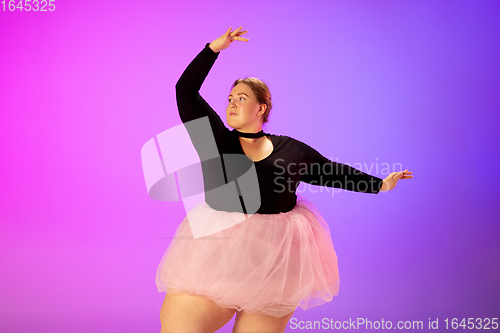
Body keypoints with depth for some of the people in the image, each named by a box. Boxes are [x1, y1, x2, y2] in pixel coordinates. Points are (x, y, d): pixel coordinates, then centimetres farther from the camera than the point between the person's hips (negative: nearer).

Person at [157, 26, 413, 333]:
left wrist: (379, 184, 19)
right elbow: (186, 91, 2)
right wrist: (215, 47, 1)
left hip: (274, 258, 1)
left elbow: (331, 171, 17)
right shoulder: (215, 140, 5)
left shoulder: (291, 150, 8)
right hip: (214, 251, 0)